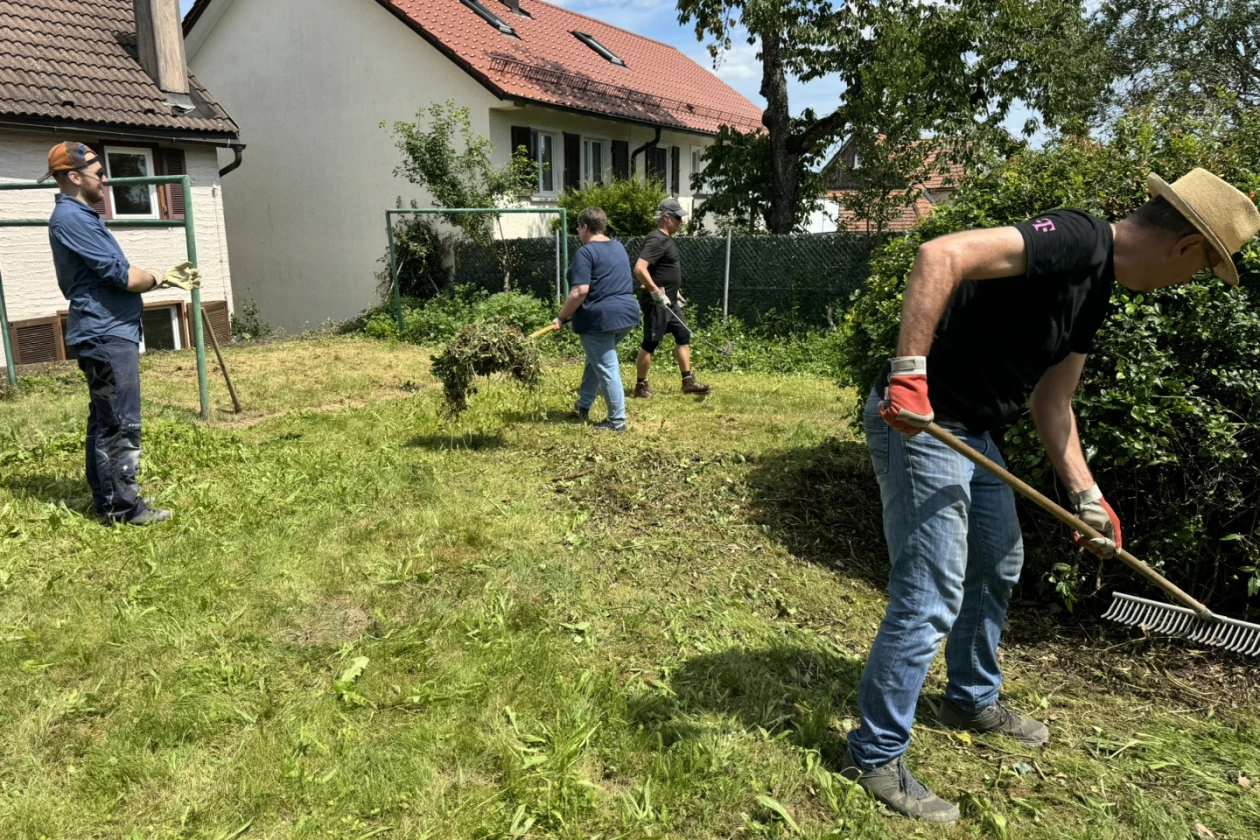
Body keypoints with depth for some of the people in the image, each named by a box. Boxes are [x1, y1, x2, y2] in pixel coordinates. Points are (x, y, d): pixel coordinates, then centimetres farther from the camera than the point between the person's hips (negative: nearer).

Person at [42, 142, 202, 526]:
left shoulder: (80, 216, 19)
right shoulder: (71, 218, -14)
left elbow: (114, 275, 18)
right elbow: (121, 275, -19)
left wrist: (163, 275, 7)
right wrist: (160, 279, -1)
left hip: (107, 334, 11)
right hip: (106, 335, -11)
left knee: (105, 422, 14)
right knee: (120, 423, -7)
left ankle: (109, 500, 22)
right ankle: (123, 507, -2)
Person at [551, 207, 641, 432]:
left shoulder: (586, 252, -11)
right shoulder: (619, 248, 15)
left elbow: (580, 291, -20)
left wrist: (562, 317, -10)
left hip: (599, 318, -9)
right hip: (626, 313, 9)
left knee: (607, 368, -1)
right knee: (596, 360, 23)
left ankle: (617, 421, 5)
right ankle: (583, 406, 34)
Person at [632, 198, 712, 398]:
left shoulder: (668, 240, 14)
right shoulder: (657, 240, -17)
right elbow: (639, 268, -28)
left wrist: (675, 292, 24)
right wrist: (657, 292, -28)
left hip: (670, 302, 10)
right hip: (657, 303, -10)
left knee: (683, 337, 11)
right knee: (650, 343, -2)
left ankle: (688, 381, 17)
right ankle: (641, 385, 9)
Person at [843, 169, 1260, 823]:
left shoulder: (1095, 289, 14)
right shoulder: (1076, 240, -17)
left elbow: (1052, 403, 18)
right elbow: (940, 256, -31)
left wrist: (1087, 496, 16)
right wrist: (908, 373, -35)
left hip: (971, 432, 11)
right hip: (918, 424, -11)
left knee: (997, 564, 24)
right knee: (930, 598, -6)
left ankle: (973, 700, 45)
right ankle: (875, 755, 12)